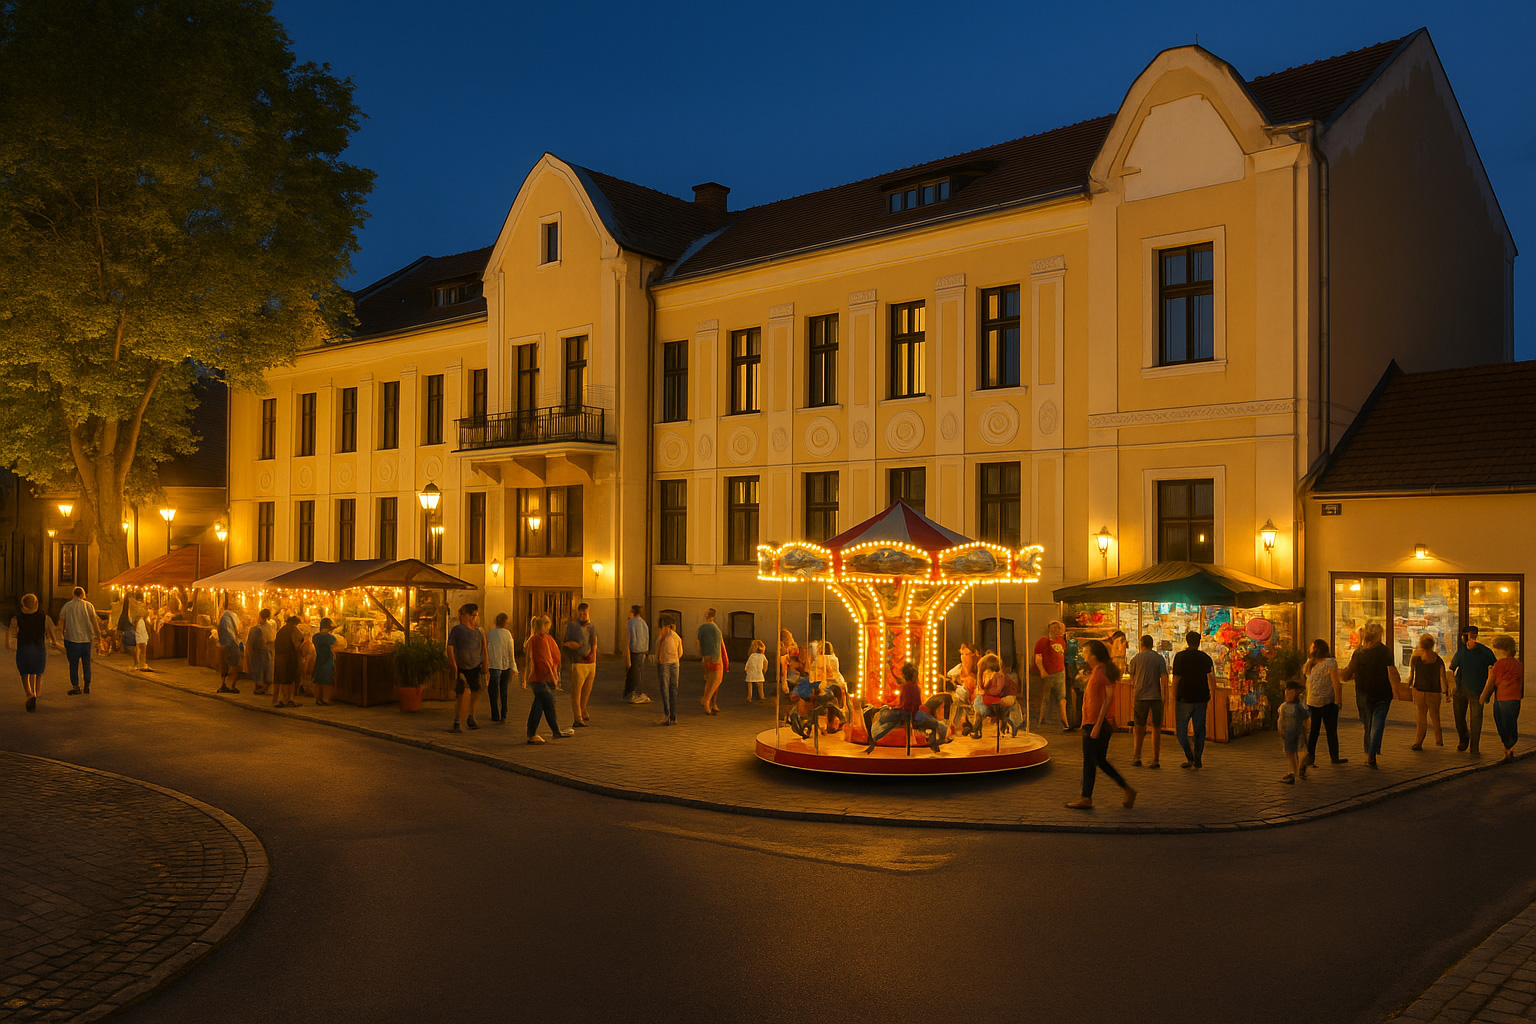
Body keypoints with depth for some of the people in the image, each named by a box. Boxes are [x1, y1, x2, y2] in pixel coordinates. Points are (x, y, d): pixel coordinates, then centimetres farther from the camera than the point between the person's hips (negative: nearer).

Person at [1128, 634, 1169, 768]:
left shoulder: (1135, 659, 4)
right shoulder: (1159, 658, 3)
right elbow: (1164, 678, -6)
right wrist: (1165, 695, -5)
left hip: (1141, 696, 0)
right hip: (1157, 697, 0)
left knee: (1139, 727, 10)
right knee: (1156, 728, 6)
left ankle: (1137, 757, 8)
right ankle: (1155, 760, 6)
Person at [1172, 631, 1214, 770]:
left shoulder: (1180, 656, -4)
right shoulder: (1205, 657, 4)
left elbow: (1176, 679, -6)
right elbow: (1212, 680, -2)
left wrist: (1174, 699, 0)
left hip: (1184, 699, -3)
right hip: (1201, 699, 3)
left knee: (1181, 729, 7)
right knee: (1199, 731, 9)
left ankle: (1190, 757, -5)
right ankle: (1198, 761, 4)